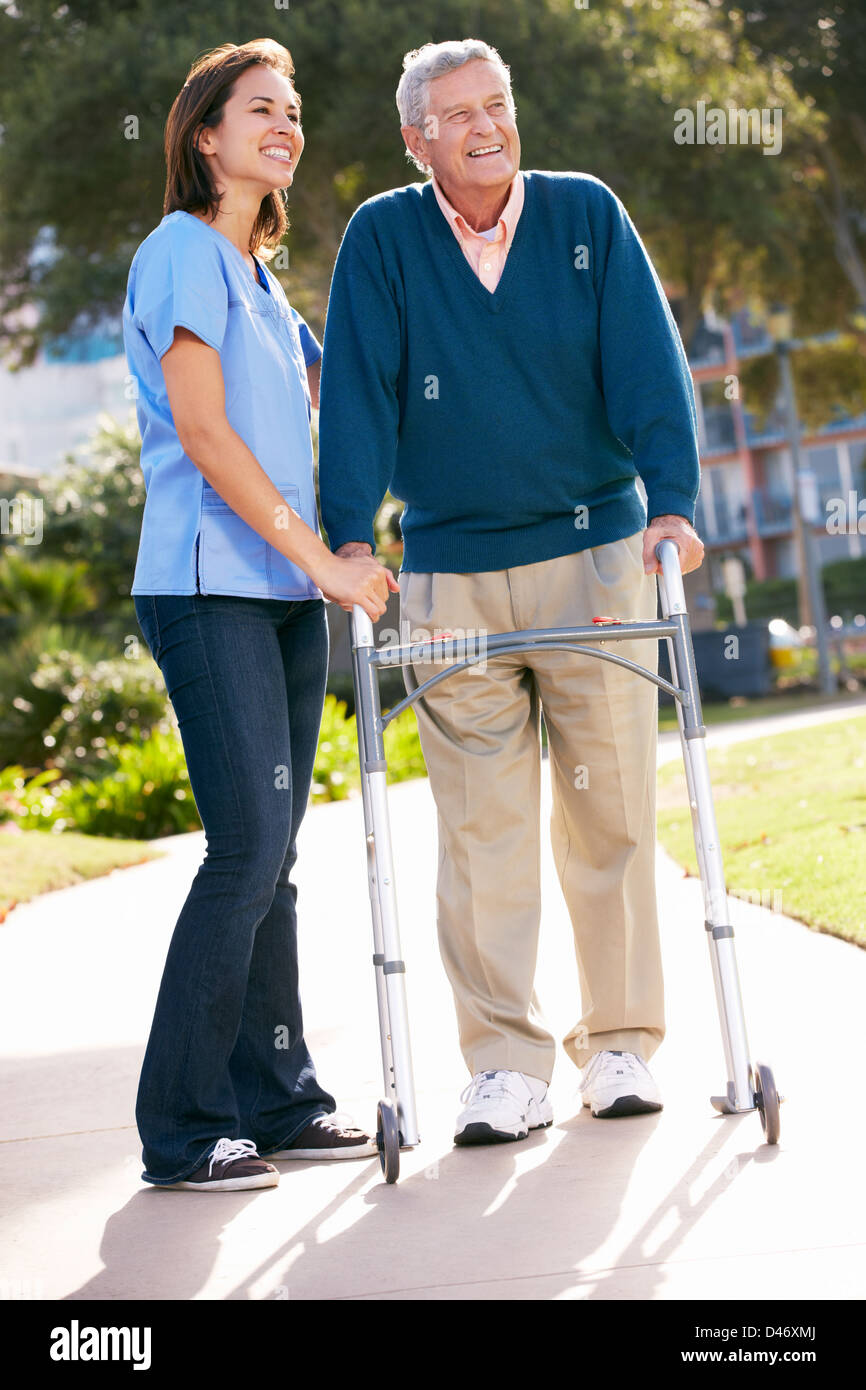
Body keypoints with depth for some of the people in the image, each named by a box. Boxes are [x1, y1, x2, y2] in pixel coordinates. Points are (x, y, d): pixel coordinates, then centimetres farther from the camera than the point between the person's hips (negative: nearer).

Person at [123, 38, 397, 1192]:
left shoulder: (262, 279, 20)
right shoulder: (183, 253, -5)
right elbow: (201, 429, -14)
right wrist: (321, 559, -16)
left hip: (287, 595, 8)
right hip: (210, 588, -8)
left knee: (272, 854, 8)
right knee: (249, 847, -12)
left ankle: (276, 1103, 13)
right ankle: (181, 1129, -8)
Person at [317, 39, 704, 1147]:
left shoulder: (587, 215, 3)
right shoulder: (382, 238, 3)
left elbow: (645, 361, -3)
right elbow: (359, 388, -1)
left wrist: (670, 500, -15)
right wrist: (350, 535, -11)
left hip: (597, 557, 0)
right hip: (451, 576, 0)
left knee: (610, 812, 3)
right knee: (480, 827, -3)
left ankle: (621, 1045, 14)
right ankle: (505, 1066, 3)